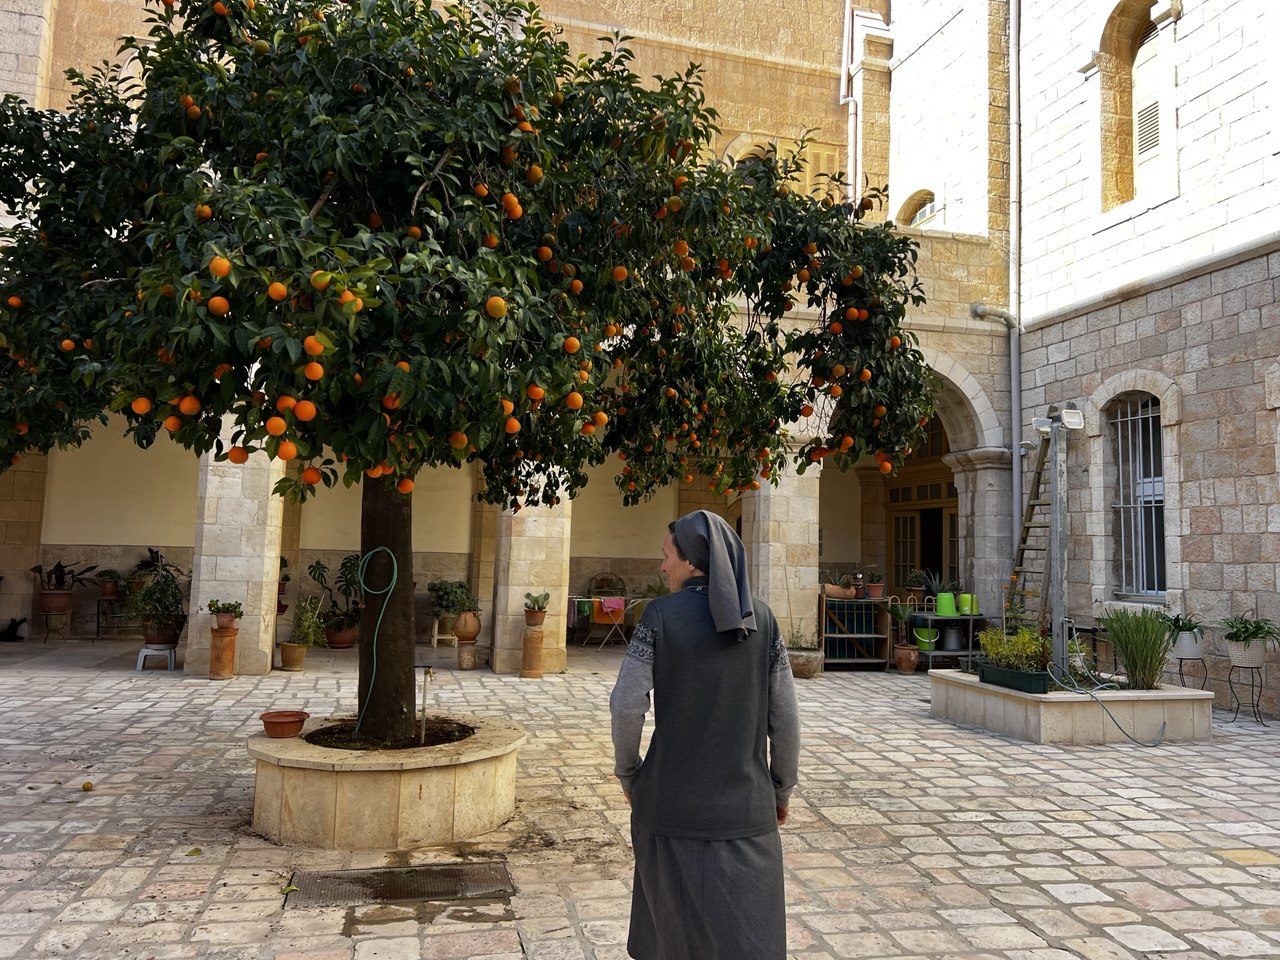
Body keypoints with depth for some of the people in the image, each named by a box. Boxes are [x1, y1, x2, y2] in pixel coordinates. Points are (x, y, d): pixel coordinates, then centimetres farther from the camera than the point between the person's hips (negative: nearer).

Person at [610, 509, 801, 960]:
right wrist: (783, 787, 12)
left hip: (673, 792, -1)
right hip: (744, 798, 1)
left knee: (670, 903, 22)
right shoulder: (762, 617, -3)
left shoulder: (661, 614, -10)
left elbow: (626, 704, -13)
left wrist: (626, 770, 5)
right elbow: (783, 713, -2)